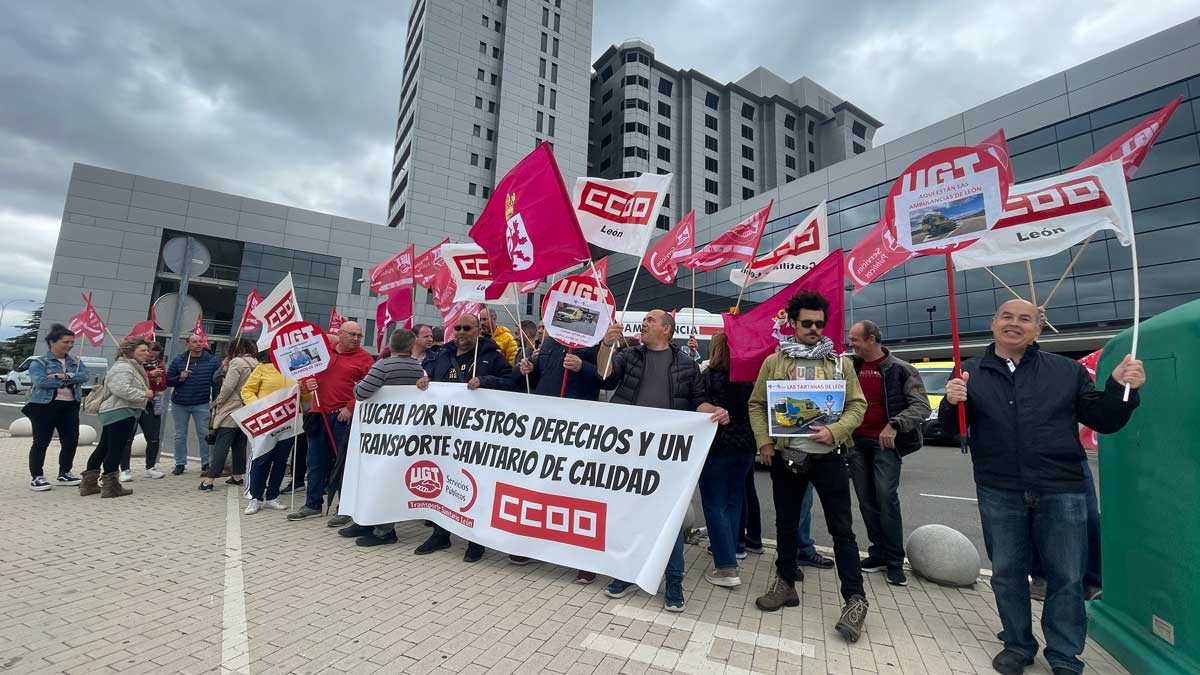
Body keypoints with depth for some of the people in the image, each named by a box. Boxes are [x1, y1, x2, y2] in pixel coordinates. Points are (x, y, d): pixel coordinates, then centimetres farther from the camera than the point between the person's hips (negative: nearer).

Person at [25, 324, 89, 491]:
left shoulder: (75, 362, 12)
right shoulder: (39, 362, -2)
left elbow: (84, 376, -5)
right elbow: (40, 381, -18)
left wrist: (64, 376, -18)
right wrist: (70, 381, -13)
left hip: (70, 406, 5)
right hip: (44, 406, -4)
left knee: (71, 441, 6)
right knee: (41, 442, 1)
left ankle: (64, 474, 21)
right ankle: (36, 477, 11)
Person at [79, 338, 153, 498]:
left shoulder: (133, 367, 21)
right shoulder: (123, 367, -14)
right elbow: (121, 389, -27)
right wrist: (144, 394, -18)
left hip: (116, 413, 11)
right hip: (120, 413, -11)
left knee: (103, 448, 15)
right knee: (115, 449, -6)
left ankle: (89, 484, 24)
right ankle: (110, 486, -1)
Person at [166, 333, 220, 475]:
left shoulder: (212, 361, -1)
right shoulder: (178, 361, 3)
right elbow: (167, 380, 4)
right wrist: (180, 378, -15)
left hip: (202, 404, -2)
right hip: (179, 404, 2)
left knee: (204, 434, 1)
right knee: (180, 436, 10)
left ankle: (206, 463, 10)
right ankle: (180, 464, 21)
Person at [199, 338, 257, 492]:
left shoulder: (237, 362, -11)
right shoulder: (256, 364, 8)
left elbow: (228, 387, -15)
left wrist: (218, 402, -1)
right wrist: (226, 369, 12)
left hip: (231, 411, -6)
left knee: (221, 445, -3)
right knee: (240, 444, 13)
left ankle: (209, 480, -1)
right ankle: (237, 476, 20)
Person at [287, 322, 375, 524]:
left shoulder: (364, 358, -2)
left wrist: (351, 407, -16)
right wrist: (307, 383, -3)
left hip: (345, 417, -5)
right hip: (318, 415, 5)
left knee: (344, 463, 0)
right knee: (316, 462, 15)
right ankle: (313, 504, 29)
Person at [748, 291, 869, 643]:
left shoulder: (840, 362, 3)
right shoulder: (773, 362, 3)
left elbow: (857, 405, 1)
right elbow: (757, 405, 5)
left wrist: (834, 431, -15)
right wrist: (764, 442, -6)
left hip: (827, 456, -1)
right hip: (785, 456, 1)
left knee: (841, 529, 4)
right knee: (786, 524, 14)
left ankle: (855, 599, 18)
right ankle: (786, 584, 31)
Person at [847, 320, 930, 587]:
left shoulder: (899, 369, -4)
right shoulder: (851, 369, 10)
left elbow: (921, 407, -9)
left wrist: (894, 425, -24)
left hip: (884, 444, -5)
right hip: (857, 444, 5)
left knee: (886, 496, -11)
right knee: (866, 500, 8)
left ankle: (895, 561, 2)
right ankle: (878, 553, 21)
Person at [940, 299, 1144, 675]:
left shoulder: (1068, 371, 7)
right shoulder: (971, 373, 4)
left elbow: (1103, 421, 8)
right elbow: (952, 428, 2)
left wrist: (1120, 387, -9)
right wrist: (951, 403, -20)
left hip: (1061, 492, 0)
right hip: (999, 494, 0)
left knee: (1067, 578, 9)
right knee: (1007, 574, 13)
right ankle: (1018, 645, 31)